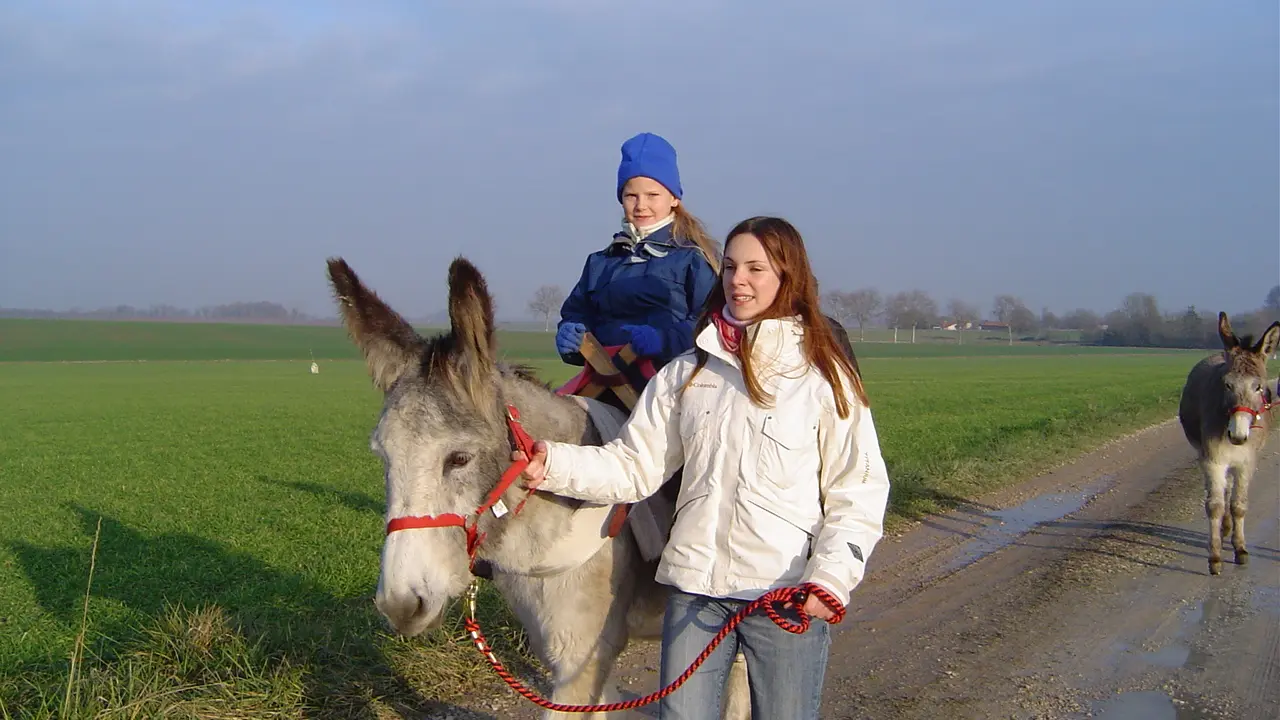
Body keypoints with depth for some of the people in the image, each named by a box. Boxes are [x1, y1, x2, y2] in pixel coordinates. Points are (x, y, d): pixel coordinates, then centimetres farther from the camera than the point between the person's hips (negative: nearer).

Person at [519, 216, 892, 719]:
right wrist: (554, 465, -12)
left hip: (789, 595, -3)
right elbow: (634, 466, 4)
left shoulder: (825, 376, -3)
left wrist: (831, 576, -18)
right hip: (695, 585, 3)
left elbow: (858, 490, -4)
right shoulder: (686, 373, 7)